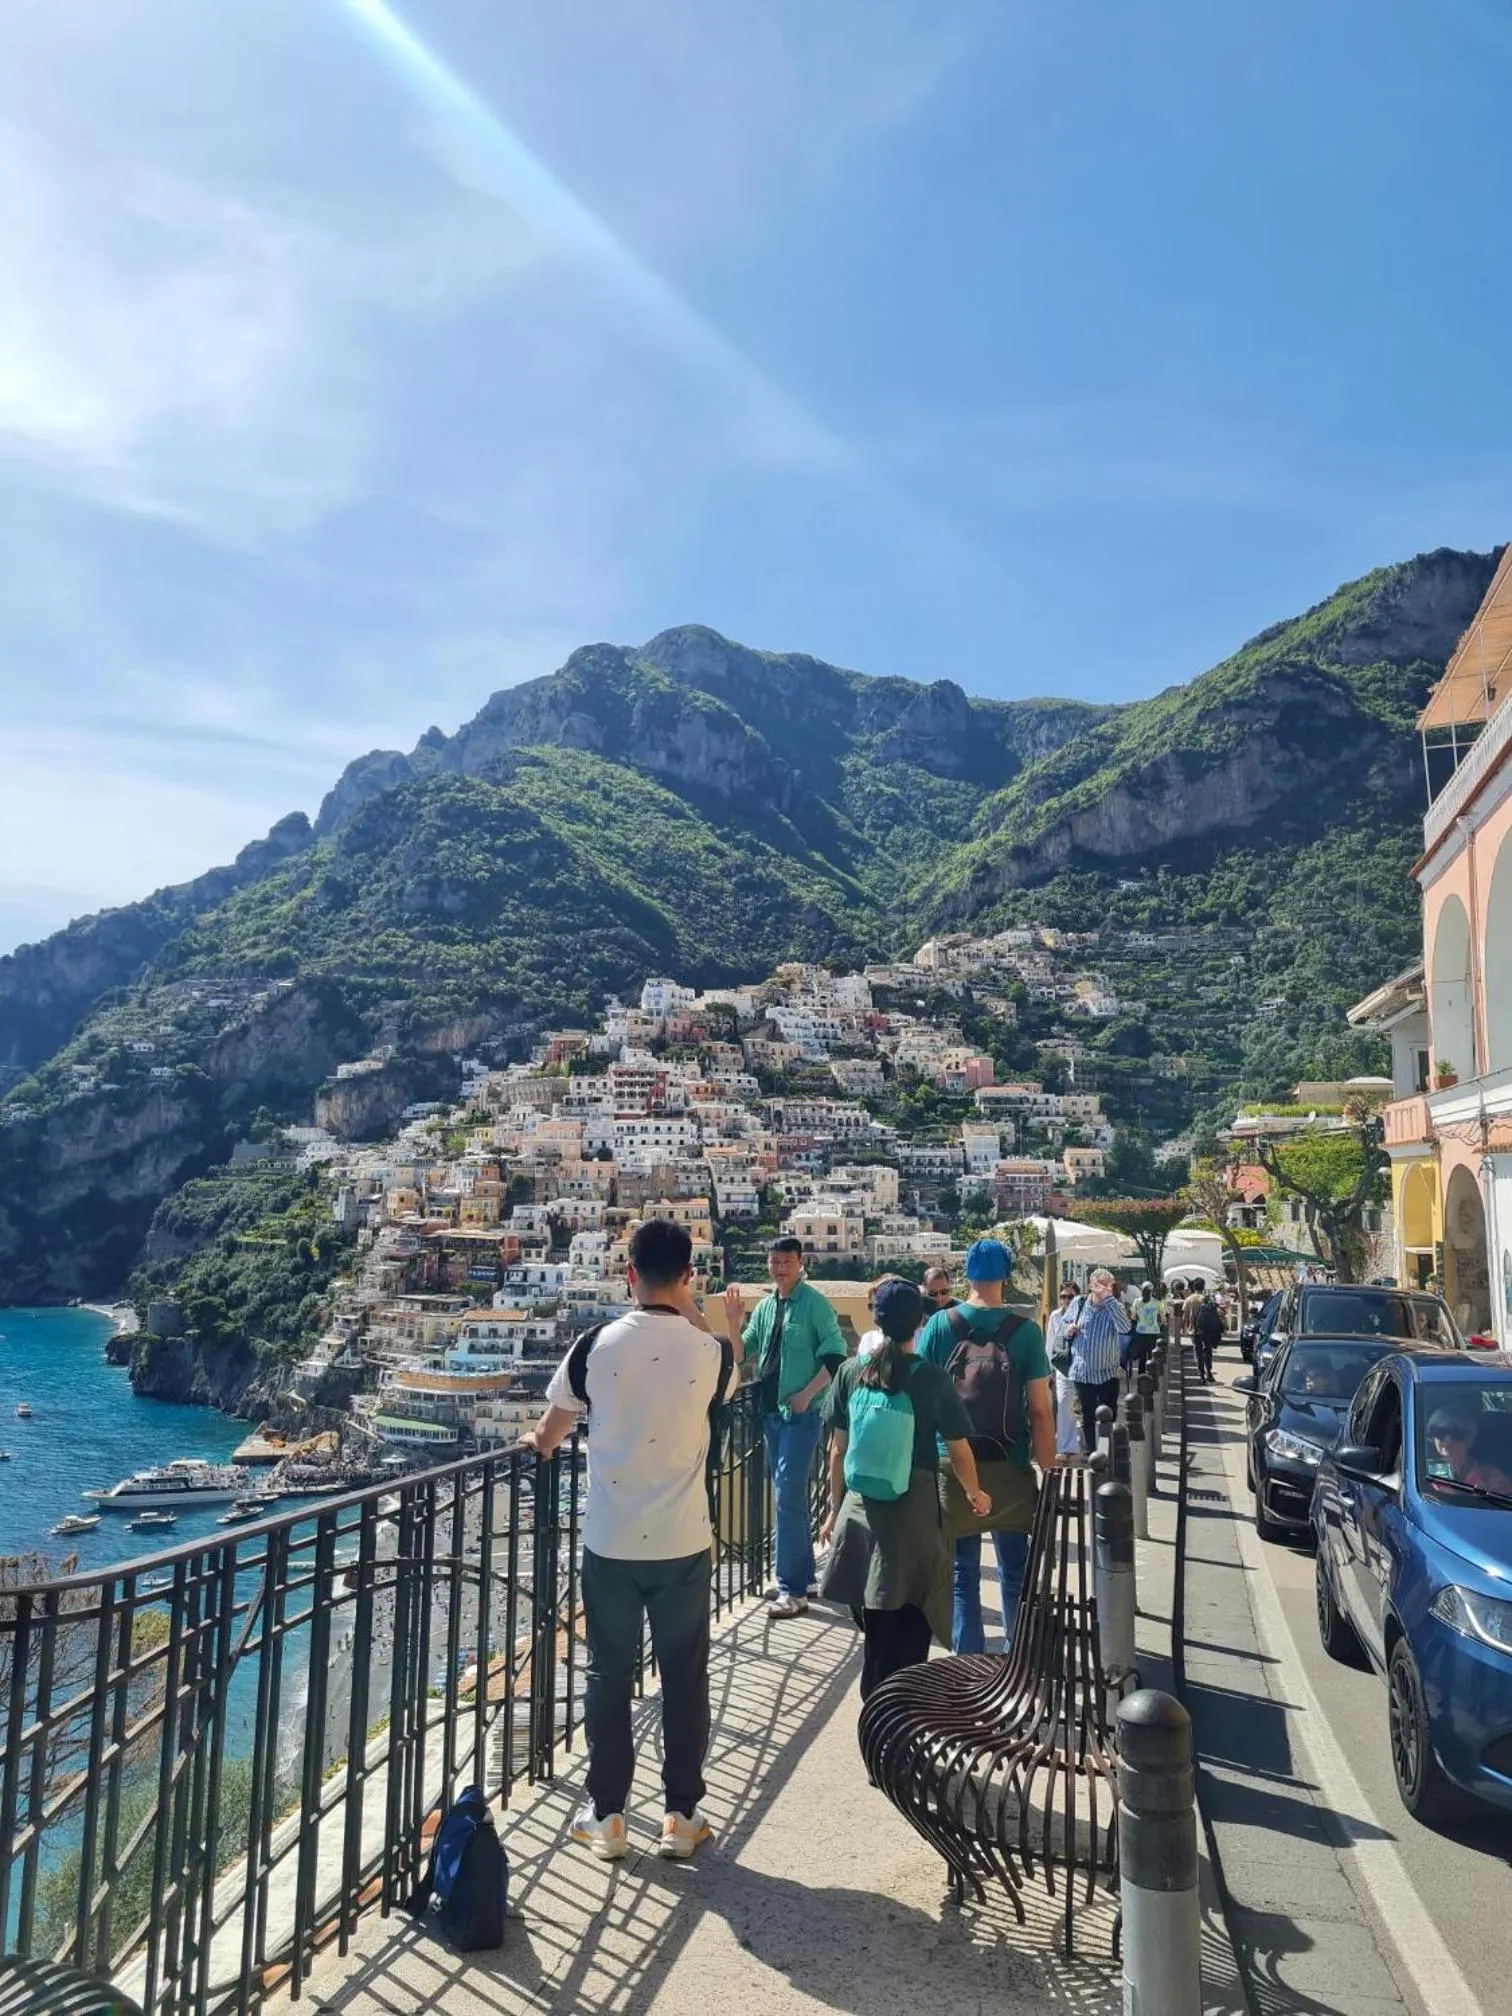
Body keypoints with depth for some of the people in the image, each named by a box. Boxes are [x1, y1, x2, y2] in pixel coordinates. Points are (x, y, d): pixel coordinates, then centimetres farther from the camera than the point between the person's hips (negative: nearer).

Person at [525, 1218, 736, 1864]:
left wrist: (536, 1443, 27)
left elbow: (547, 1437, 4)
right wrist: (691, 1312, 13)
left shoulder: (596, 1344, -9)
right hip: (682, 1543, 0)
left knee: (609, 1676, 14)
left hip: (609, 1542, 0)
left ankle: (607, 1817, 23)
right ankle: (682, 1816, 22)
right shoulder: (709, 1351, -9)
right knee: (684, 1678, 13)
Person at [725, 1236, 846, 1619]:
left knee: (788, 1497, -10)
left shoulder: (813, 1303, -9)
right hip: (771, 1409, 7)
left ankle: (793, 1590, -4)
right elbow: (743, 1352, 12)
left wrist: (806, 1395, -16)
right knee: (790, 1496, 15)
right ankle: (802, 1576, 26)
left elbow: (836, 1356, -12)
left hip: (801, 1413, -7)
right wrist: (733, 1320, -4)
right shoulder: (765, 1306, 10)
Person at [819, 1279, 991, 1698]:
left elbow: (837, 1450, 2)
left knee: (875, 1628, 16)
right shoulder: (933, 1379, -11)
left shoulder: (851, 1372, -3)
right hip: (913, 1513, -3)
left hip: (859, 1510, 3)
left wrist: (835, 1510, 14)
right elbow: (959, 1452, -5)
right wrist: (975, 1494, 15)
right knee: (909, 1627, 11)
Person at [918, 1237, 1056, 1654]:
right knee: (1014, 1569, 16)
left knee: (961, 1571, 12)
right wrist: (1047, 1468, 0)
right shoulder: (1025, 1331, -8)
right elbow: (1040, 1410, -9)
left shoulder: (939, 1325, -6)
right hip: (1010, 1467, 0)